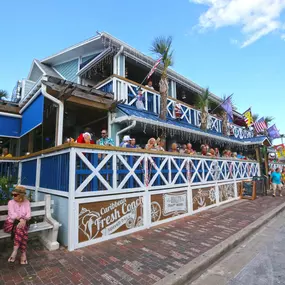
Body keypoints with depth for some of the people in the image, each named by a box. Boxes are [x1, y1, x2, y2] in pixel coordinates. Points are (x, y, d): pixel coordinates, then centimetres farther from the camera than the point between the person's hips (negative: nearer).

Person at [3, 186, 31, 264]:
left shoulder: (27, 202, 3)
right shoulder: (11, 202, -2)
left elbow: (28, 214, -4)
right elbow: (12, 215, -14)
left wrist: (24, 220, -25)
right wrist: (20, 219, -29)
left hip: (22, 222, 2)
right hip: (11, 223, -2)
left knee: (20, 228, -34)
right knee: (22, 230, -32)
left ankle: (15, 251, -30)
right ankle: (23, 253, -31)